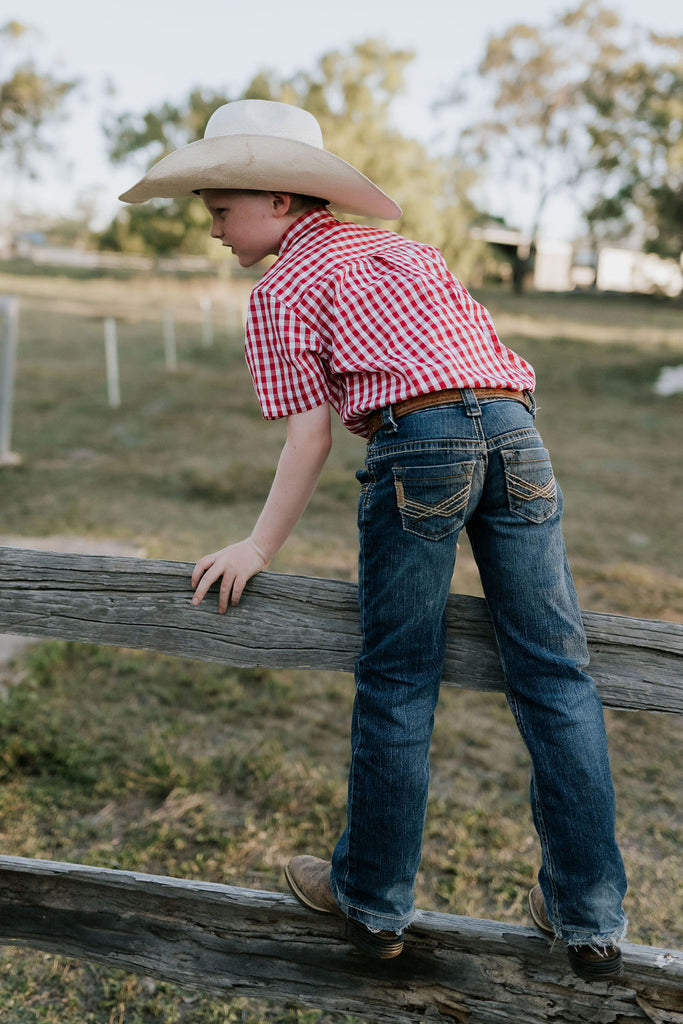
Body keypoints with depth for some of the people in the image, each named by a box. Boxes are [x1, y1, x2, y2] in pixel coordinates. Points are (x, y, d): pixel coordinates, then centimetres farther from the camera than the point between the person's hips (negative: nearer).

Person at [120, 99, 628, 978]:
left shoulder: (283, 290, 9)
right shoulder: (404, 249, 28)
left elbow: (310, 435, 2)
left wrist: (258, 548, 9)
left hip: (419, 438, -6)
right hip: (514, 427, 6)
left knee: (396, 683, 6)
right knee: (554, 674, 7)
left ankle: (372, 899, 22)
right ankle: (588, 918, 17)